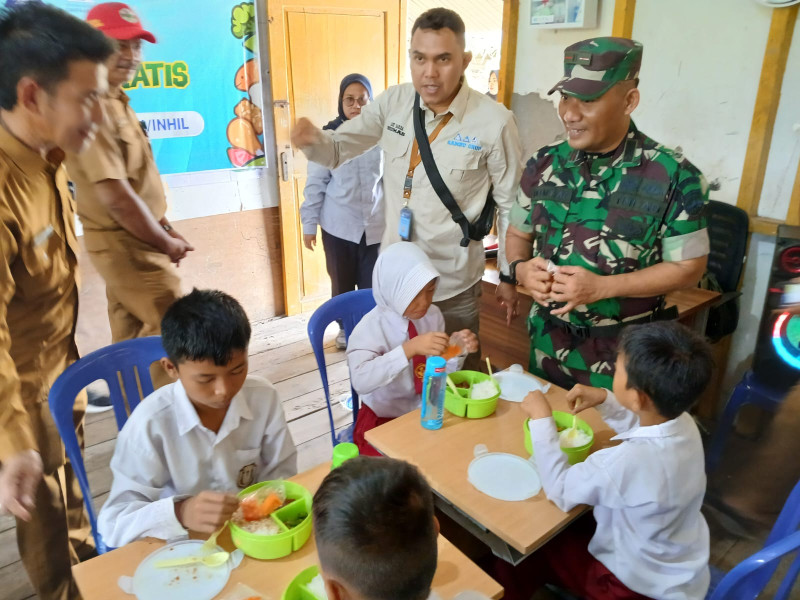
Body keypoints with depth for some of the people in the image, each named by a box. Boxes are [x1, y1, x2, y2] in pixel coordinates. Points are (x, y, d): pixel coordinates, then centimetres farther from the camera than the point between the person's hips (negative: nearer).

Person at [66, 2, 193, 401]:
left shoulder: (117, 102, 10)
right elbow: (116, 196, -25)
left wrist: (164, 227, 11)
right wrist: (166, 243, -15)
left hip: (130, 239, 9)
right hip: (125, 243, -9)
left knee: (131, 329, 18)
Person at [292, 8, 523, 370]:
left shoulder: (494, 122, -17)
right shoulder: (393, 102, -6)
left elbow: (510, 205, -7)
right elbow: (339, 150, 3)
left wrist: (509, 276, 0)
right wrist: (311, 140, -22)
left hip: (453, 283, -4)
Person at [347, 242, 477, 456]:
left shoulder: (433, 315, -2)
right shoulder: (371, 326, -17)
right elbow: (361, 380, -33)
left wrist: (458, 352, -13)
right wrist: (410, 348, -41)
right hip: (384, 420, -5)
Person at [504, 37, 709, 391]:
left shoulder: (674, 176, -13)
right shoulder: (545, 163, -2)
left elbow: (688, 268, -10)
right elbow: (518, 233, 9)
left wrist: (601, 287, -22)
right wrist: (521, 268, -14)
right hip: (547, 342, 4)